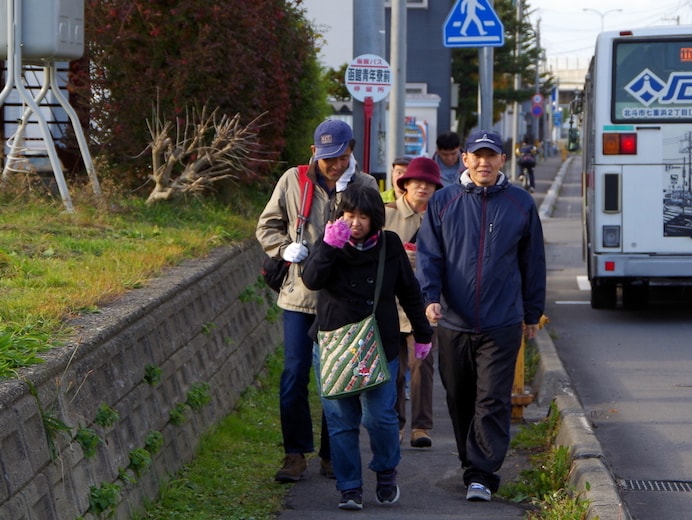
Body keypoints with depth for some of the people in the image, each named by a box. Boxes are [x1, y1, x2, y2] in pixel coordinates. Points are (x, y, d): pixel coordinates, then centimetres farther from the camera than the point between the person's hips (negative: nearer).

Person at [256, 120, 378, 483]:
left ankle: (333, 454, 15)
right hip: (300, 294, 0)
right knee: (294, 375, -2)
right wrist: (285, 248, -6)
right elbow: (267, 227, 12)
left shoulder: (365, 186, 4)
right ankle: (295, 453, 8)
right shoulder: (292, 181, 4)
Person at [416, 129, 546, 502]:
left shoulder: (521, 204, 5)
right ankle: (472, 465, 25)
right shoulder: (443, 202, 4)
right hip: (453, 323, 2)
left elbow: (532, 261, 12)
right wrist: (430, 297, -13)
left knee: (493, 402, -7)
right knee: (459, 400, 10)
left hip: (502, 325, -2)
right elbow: (428, 255, 3)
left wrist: (532, 313, 14)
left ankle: (482, 474, -6)